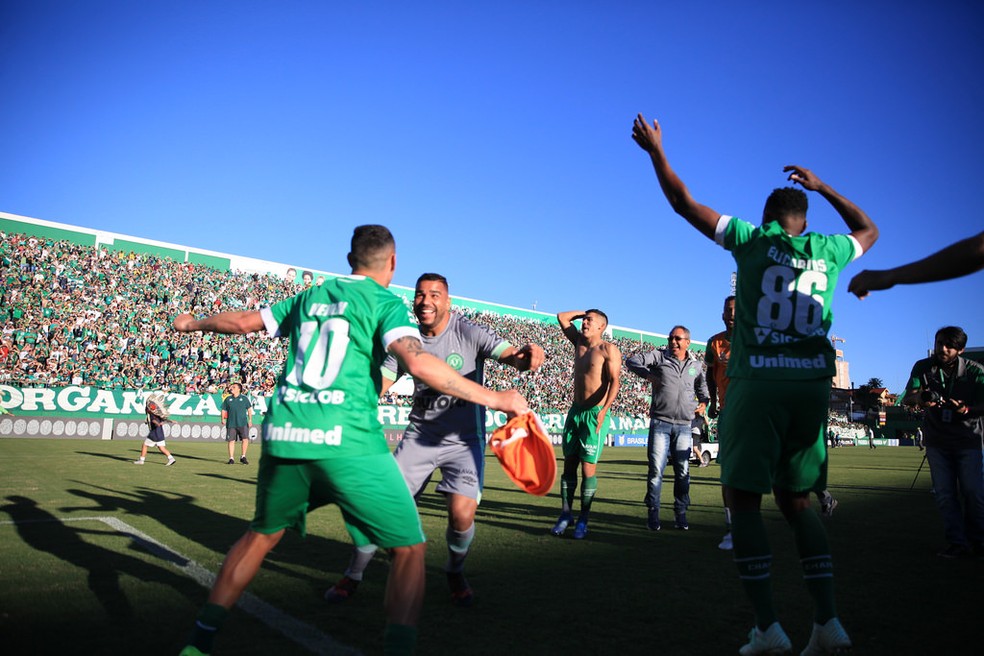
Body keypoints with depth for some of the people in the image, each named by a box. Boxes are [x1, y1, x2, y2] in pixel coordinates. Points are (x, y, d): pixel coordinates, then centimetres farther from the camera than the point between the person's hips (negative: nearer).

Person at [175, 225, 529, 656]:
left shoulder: (309, 297, 17)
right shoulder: (384, 301, 1)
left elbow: (241, 322, 25)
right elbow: (418, 363, -15)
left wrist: (192, 323, 45)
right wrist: (493, 398, -10)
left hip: (282, 434, 6)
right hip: (347, 442, -6)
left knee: (262, 535, 28)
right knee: (409, 548, 5)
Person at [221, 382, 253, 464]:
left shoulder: (244, 398, 5)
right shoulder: (228, 399, 10)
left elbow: (249, 409, 8)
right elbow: (224, 410, 14)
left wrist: (250, 420, 2)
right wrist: (223, 419, 1)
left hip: (243, 423, -2)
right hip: (231, 424, 2)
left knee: (245, 439, -10)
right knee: (231, 441, 2)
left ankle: (243, 457, 6)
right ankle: (231, 458, 11)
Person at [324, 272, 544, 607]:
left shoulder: (468, 332, -13)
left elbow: (512, 355, -25)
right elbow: (378, 384, -3)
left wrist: (529, 355, -49)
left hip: (464, 439, -3)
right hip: (420, 436, 3)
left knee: (462, 514, -17)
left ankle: (455, 573, 17)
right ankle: (353, 576, 20)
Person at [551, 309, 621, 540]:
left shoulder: (608, 349, -7)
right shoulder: (579, 342, 13)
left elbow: (614, 381, -16)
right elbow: (562, 317, 21)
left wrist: (604, 409, -26)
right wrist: (584, 312, 16)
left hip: (595, 414, -6)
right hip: (575, 411, 6)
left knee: (588, 468, -4)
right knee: (569, 464, 5)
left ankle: (583, 520, 4)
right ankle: (566, 514, 11)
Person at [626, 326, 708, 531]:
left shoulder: (696, 365, 14)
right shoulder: (659, 356, 4)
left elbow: (701, 385, 30)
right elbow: (632, 361, -1)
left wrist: (704, 401, 12)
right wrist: (648, 374, -12)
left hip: (684, 425, 3)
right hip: (660, 423, -2)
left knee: (683, 472, 4)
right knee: (656, 470, -2)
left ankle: (680, 514, 16)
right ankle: (652, 513, 8)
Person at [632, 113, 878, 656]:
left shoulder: (752, 240, 4)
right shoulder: (826, 250, 14)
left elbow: (683, 203, 8)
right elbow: (869, 231, 38)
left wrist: (655, 149, 20)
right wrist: (822, 188, 41)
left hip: (758, 382, -4)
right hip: (814, 384, 5)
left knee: (743, 499, 5)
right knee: (796, 500, 16)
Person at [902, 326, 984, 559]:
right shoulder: (923, 367, -8)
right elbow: (906, 398, -19)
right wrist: (918, 398, -42)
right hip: (937, 441, 1)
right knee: (944, 494, 0)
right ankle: (957, 543, 8)